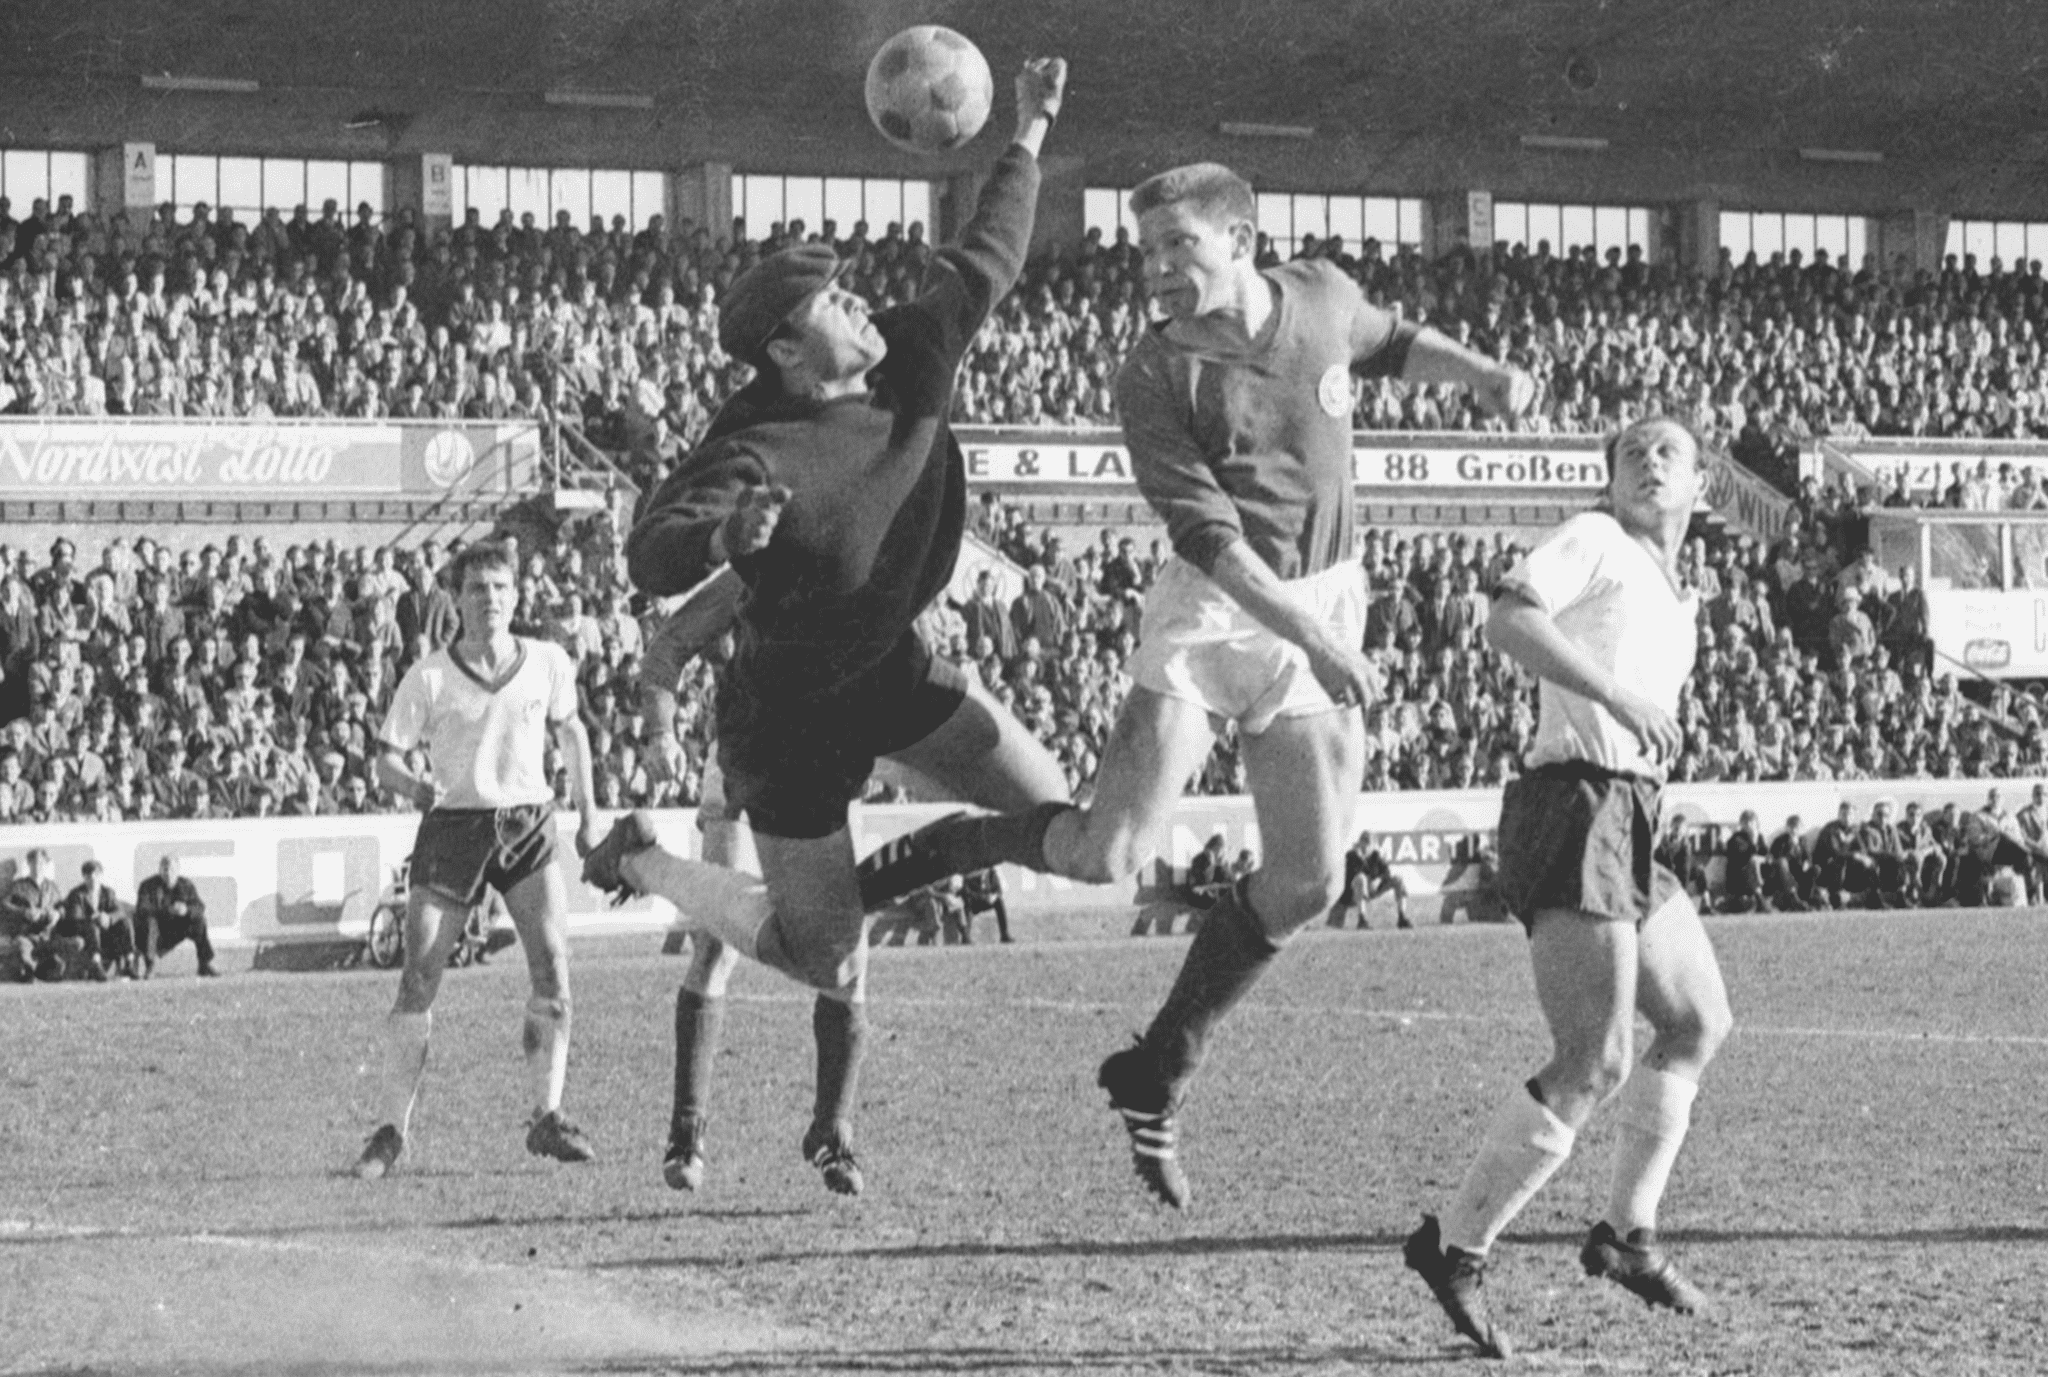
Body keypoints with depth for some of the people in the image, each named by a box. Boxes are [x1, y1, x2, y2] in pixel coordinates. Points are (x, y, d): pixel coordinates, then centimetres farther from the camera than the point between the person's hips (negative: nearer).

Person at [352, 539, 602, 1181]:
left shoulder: (548, 663, 2)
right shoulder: (428, 677, -7)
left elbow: (569, 727, 20)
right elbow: (386, 758, -5)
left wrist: (587, 810, 19)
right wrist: (413, 785, -27)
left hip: (528, 823, 2)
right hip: (452, 823, -2)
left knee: (553, 968, -12)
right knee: (418, 981, -6)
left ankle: (547, 1118, -1)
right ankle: (390, 1133, 1)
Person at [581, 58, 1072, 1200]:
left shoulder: (913, 365, -10)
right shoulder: (756, 455, -29)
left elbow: (983, 265, 6)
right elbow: (652, 556, -41)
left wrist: (1029, 140, 9)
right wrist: (719, 537, -62)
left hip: (894, 668, 7)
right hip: (790, 709, -7)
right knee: (823, 958, -2)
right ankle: (648, 865, 25)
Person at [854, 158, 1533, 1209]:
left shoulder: (1323, 297, 1)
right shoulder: (1155, 379, -14)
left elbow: (1385, 343, 26)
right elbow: (1208, 536, -20)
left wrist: (1485, 375, 10)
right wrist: (1316, 643, -27)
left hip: (1324, 604, 5)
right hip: (1209, 613, -4)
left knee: (1307, 885, -4)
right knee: (1110, 856, -18)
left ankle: (1155, 1079, 11)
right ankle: (912, 860, 6)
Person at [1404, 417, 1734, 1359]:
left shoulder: (1676, 602, 25)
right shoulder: (1593, 543, -1)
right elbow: (1508, 620, -19)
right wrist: (1623, 699, -25)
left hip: (1626, 835, 10)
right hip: (1574, 811, -10)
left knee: (1698, 1023, 19)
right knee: (1595, 1064, -16)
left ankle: (1627, 1231, 28)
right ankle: (1457, 1247, -11)